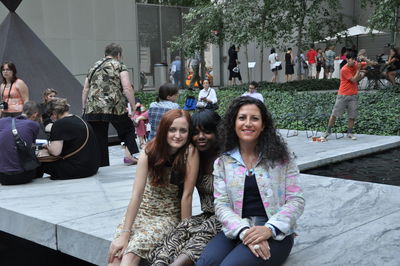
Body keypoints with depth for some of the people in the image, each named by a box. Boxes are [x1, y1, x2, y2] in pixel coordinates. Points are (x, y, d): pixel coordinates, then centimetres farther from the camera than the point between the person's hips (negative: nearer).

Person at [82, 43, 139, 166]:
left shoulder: (94, 67, 20)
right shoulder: (119, 66, 6)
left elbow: (85, 90, 18)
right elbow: (127, 88, -7)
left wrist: (84, 109, 21)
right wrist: (134, 106, -4)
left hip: (92, 109, 4)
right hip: (114, 107, -4)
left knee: (99, 141, 7)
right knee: (128, 130, 17)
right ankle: (128, 154, -1)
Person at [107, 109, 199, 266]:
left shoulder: (190, 152, -17)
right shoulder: (150, 151, -12)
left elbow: (187, 195, -15)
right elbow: (137, 194, -17)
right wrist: (124, 234, -20)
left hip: (169, 216, -1)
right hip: (141, 212, 2)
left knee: (134, 248, -26)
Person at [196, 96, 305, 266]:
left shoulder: (281, 157, 3)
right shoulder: (223, 162, 8)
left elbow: (296, 201, -1)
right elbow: (221, 205, 1)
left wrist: (269, 229, -17)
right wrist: (244, 231, -18)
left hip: (276, 234, -2)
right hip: (236, 231, 2)